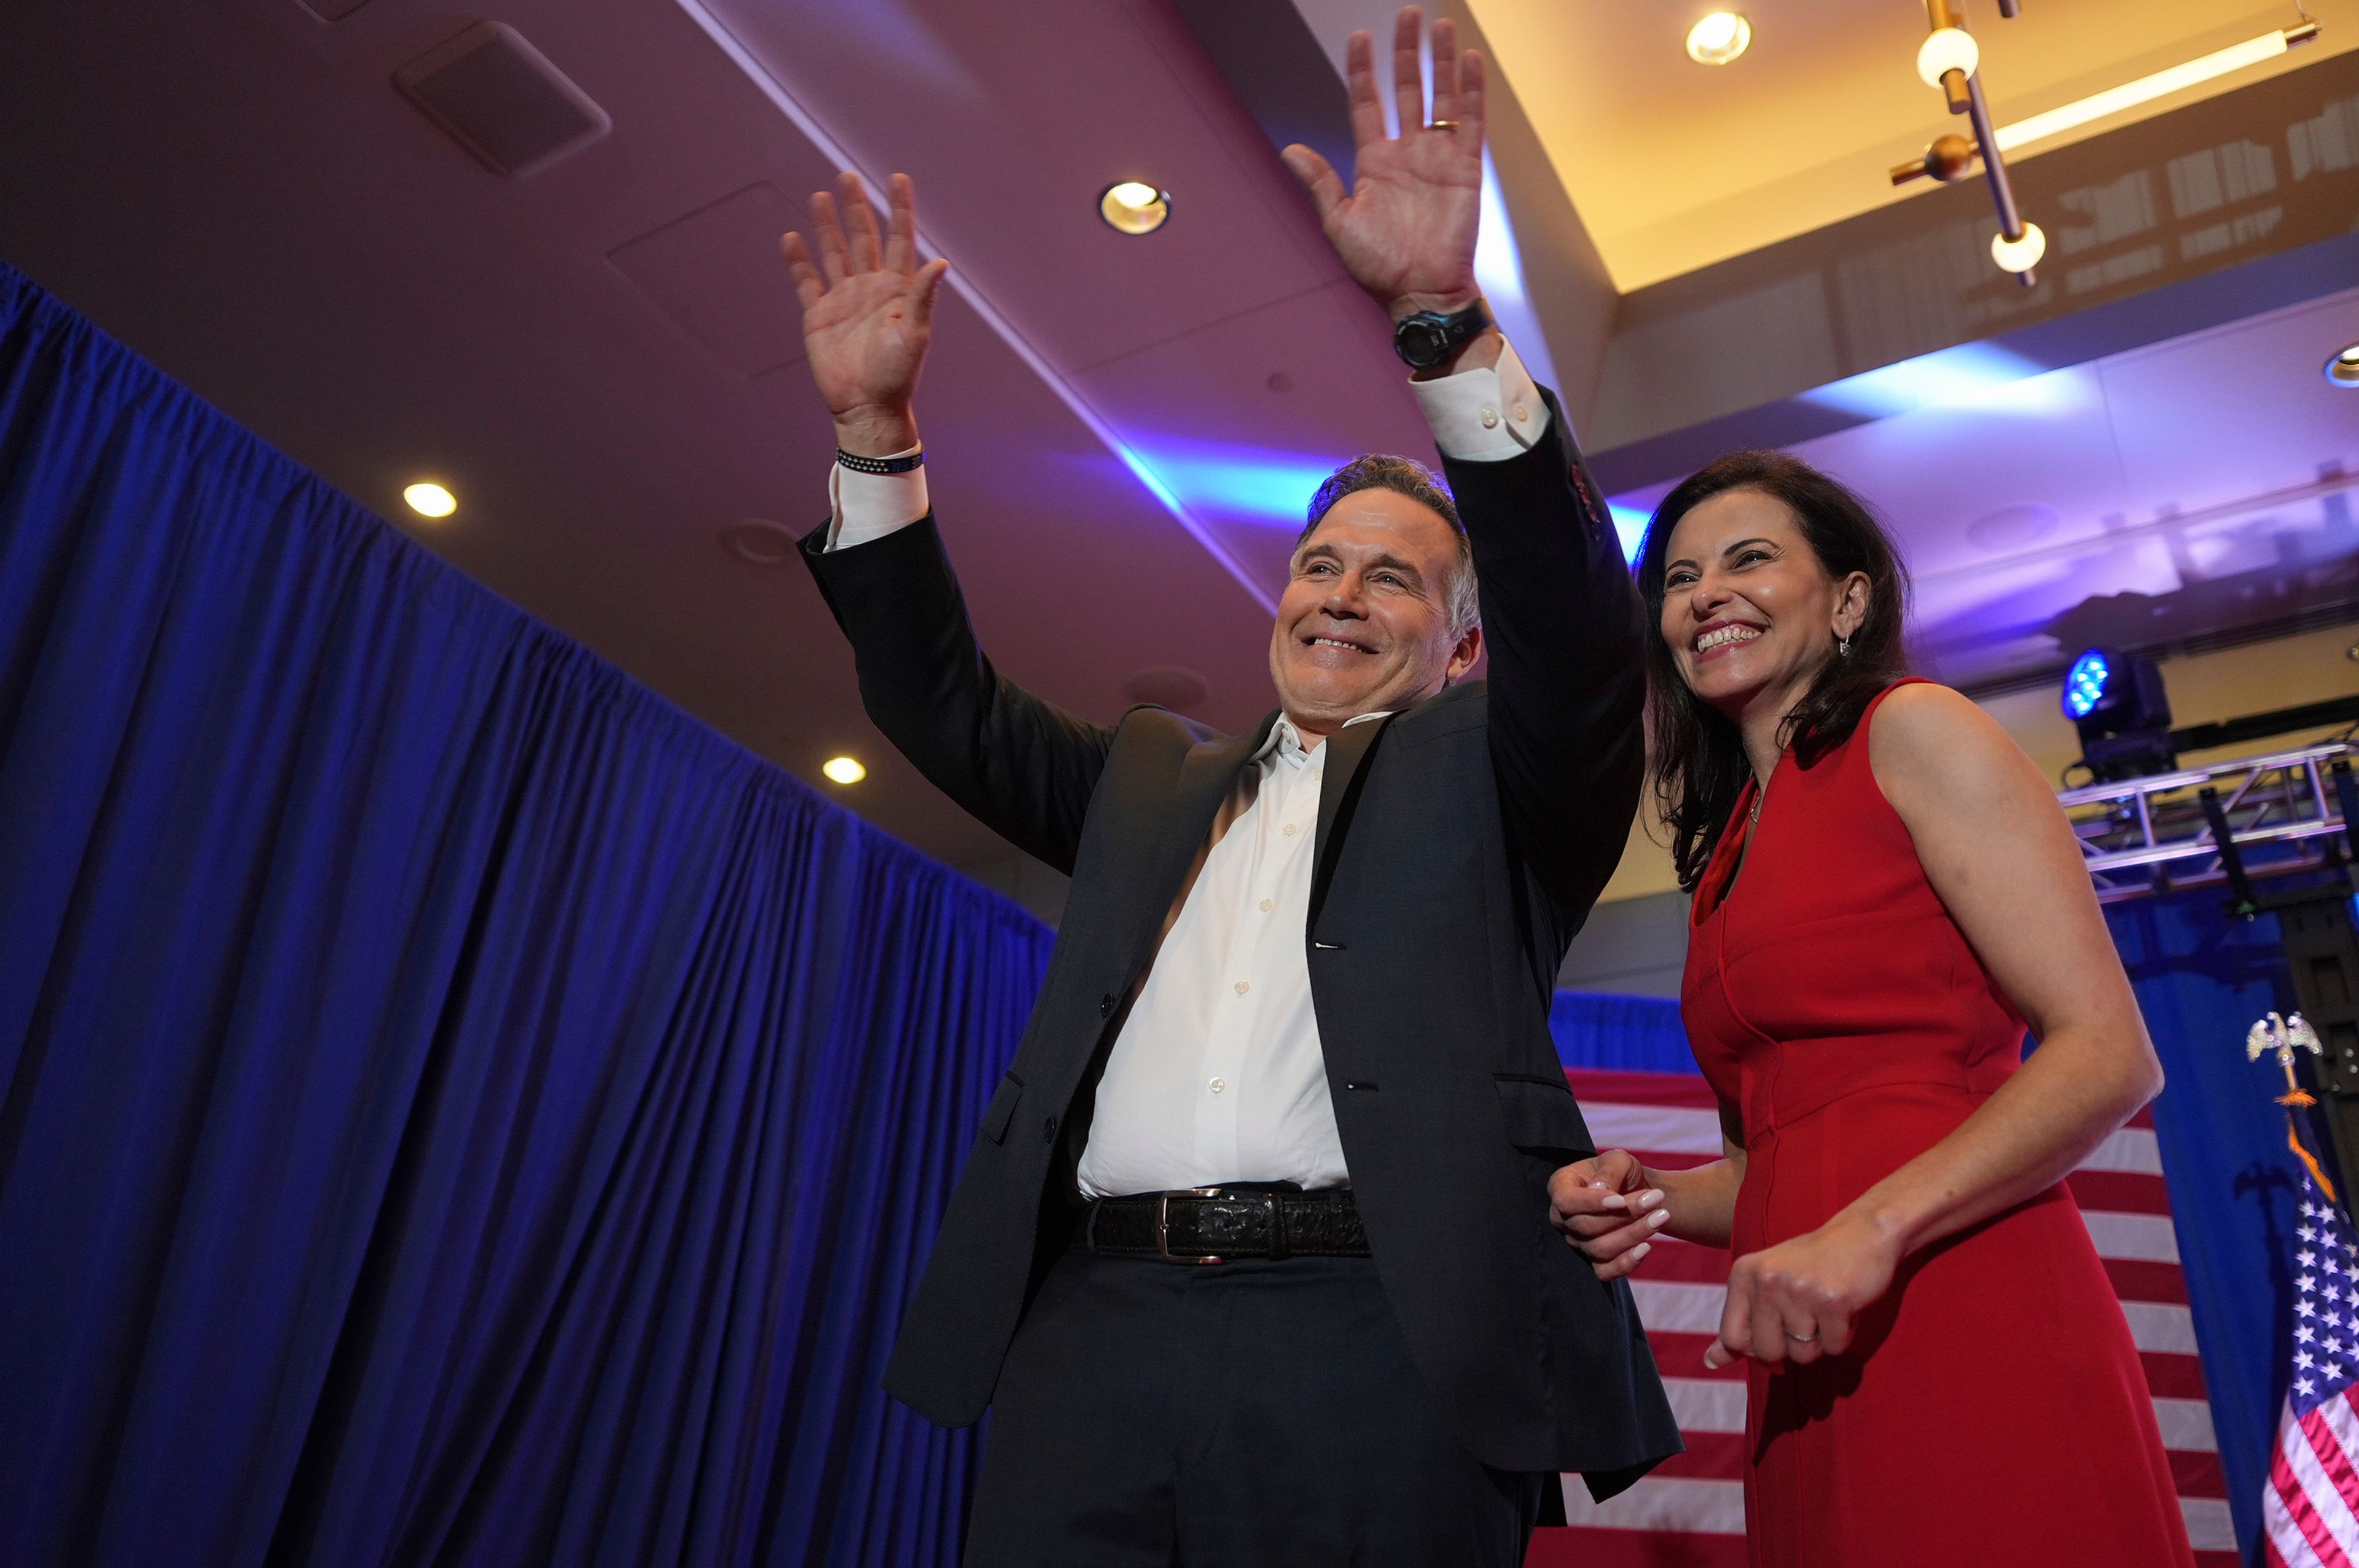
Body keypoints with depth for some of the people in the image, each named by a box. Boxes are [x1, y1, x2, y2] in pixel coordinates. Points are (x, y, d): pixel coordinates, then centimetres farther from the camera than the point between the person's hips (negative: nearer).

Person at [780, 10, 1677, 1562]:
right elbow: (950, 704, 17)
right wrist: (879, 430, 7)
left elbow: (1581, 624, -4)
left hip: (1384, 1338, -2)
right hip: (1095, 1332, 3)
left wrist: (1447, 322, -17)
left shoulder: (1491, 773, 13)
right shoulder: (1154, 778, 23)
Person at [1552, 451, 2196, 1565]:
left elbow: (2110, 1055, -9)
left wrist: (1873, 1230, -20)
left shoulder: (1913, 731, -1)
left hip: (1960, 1324, -6)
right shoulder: (1723, 851, 18)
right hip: (1813, 1372, 6)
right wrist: (1653, 1197, 2)